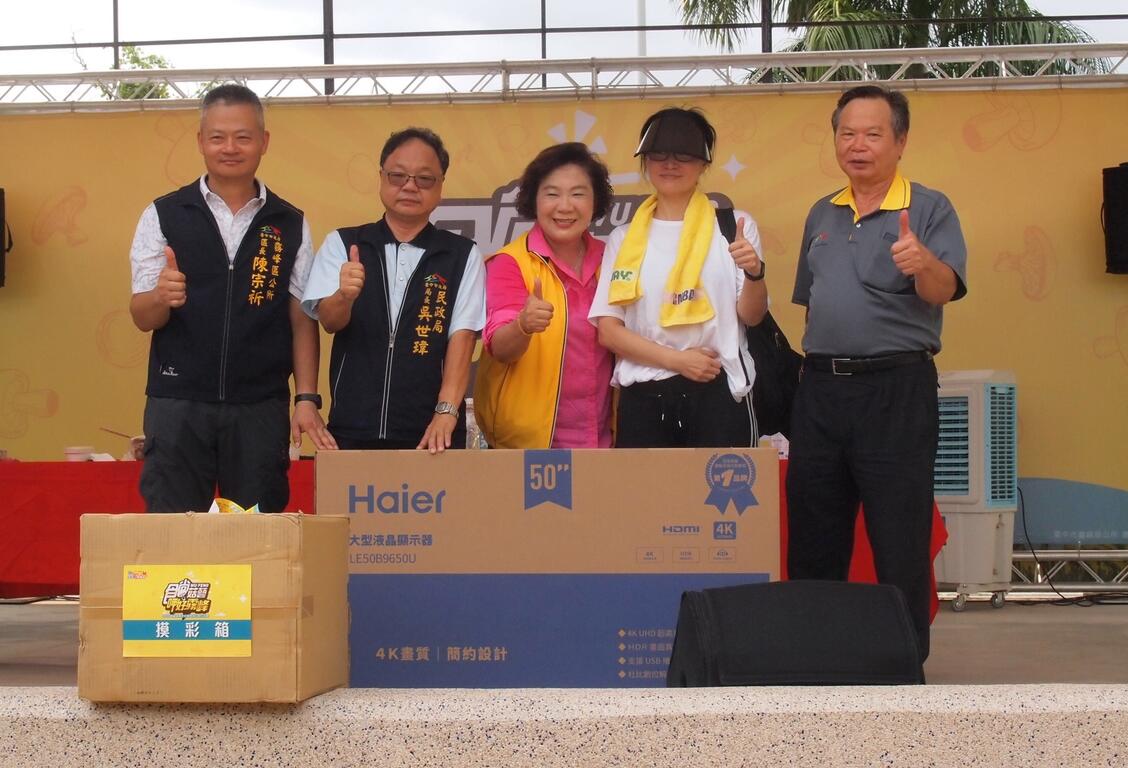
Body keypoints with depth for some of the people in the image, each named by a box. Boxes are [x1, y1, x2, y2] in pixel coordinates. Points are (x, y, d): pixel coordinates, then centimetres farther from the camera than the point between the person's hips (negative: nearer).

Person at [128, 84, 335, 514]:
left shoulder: (291, 225, 7)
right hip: (178, 403, -1)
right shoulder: (162, 217, 3)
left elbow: (302, 321, 7)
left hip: (261, 408, 1)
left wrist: (307, 398, -3)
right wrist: (162, 297, -23)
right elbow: (142, 317, 0)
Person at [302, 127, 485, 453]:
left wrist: (446, 411, -15)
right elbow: (329, 321, -4)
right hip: (353, 429, 1)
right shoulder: (341, 244, 7)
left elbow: (462, 336, -3)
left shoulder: (463, 255, 4)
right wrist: (345, 295, -27)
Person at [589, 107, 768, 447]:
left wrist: (754, 273, -18)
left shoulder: (734, 227, 5)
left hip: (718, 393, -1)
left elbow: (751, 315, 4)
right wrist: (676, 359, -10)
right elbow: (608, 330, 3)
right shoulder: (624, 239, 8)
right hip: (643, 396, 1)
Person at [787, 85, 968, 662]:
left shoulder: (929, 209, -3)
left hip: (896, 389, -6)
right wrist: (813, 364, 14)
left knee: (900, 543, -2)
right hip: (820, 388, 6)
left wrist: (922, 262, -40)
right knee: (812, 539, 11)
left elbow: (944, 291, -19)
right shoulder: (822, 215, 15)